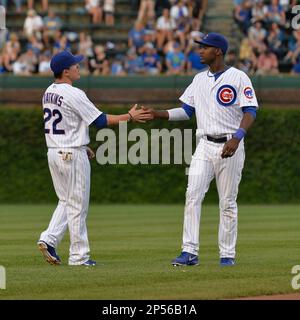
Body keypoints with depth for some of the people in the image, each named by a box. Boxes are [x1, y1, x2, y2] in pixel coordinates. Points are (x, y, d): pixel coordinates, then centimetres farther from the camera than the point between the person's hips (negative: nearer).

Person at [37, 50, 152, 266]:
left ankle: (49, 239, 1)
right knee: (77, 205, 0)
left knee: (66, 201, 18)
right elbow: (100, 120, -16)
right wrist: (130, 117, -8)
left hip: (54, 152, 8)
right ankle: (79, 256, 5)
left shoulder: (49, 93, 9)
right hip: (72, 155, -8)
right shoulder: (74, 95, -17)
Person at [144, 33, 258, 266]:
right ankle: (190, 252, -9)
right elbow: (187, 111, 15)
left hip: (230, 147, -5)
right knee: (192, 196, -8)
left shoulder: (238, 78, -6)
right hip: (205, 146, 5)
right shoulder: (200, 79, 14)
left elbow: (250, 112, -12)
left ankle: (227, 254, 10)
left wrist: (237, 137, -26)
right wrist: (156, 114, 1)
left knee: (228, 202, 1)